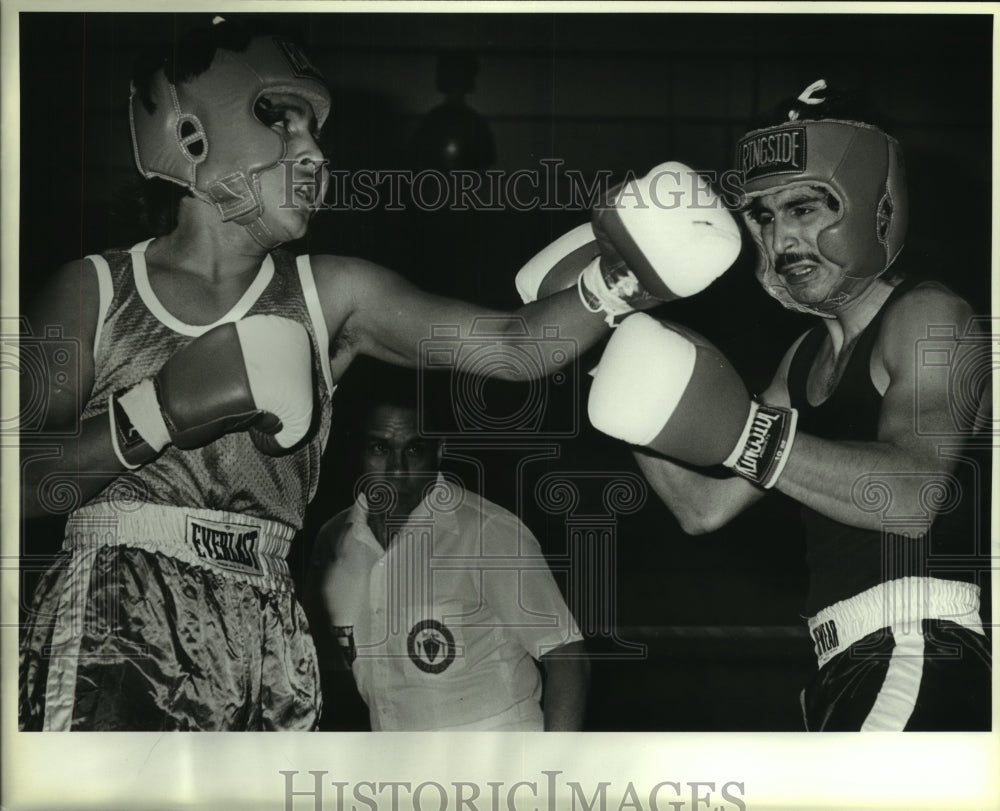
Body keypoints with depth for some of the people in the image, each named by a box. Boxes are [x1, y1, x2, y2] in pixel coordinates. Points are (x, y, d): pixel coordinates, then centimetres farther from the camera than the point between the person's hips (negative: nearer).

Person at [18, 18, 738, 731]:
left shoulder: (333, 296, 7)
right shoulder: (94, 289, 5)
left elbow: (516, 343, -1)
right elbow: (24, 484, -3)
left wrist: (622, 277, -17)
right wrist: (164, 409, -15)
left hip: (265, 645, 2)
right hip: (106, 637, -2)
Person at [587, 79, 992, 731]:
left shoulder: (930, 316, -7)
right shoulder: (807, 357, 19)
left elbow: (914, 496, -26)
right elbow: (705, 507, 13)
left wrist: (746, 433, -34)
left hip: (921, 658, -9)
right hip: (852, 670, 9)